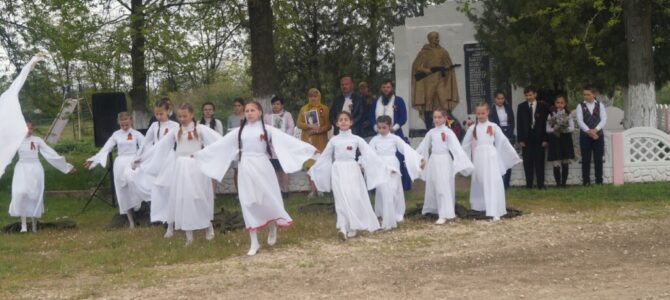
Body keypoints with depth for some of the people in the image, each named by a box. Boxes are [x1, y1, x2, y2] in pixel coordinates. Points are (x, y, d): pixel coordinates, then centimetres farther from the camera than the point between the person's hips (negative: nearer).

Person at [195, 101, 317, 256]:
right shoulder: (239, 131, 8)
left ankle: (272, 227, 31)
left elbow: (287, 139, -4)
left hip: (261, 167, -2)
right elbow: (220, 144, 13)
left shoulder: (267, 129, 1)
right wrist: (199, 154, 13)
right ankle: (254, 243, 9)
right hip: (245, 168, 2)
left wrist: (310, 149, -11)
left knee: (268, 200, -3)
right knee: (248, 204, 2)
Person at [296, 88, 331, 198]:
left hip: (320, 141, -2)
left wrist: (318, 130, -16)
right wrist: (309, 125, -13)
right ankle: (312, 189, 3)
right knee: (310, 165, -1)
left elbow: (328, 125, -1)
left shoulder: (324, 109, 3)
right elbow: (299, 124, 4)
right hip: (308, 140, 2)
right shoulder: (304, 109, 11)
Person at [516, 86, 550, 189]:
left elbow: (546, 123, 2)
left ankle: (541, 184, 4)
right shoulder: (521, 107, 7)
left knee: (539, 162, 0)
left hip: (539, 138, -1)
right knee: (527, 163, 1)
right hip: (526, 139, 1)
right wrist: (520, 140, -2)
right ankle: (529, 184, 6)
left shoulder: (543, 107, 3)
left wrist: (545, 139, -4)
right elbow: (519, 124, 5)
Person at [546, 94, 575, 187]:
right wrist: (554, 129, -19)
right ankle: (558, 183, -4)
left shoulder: (568, 114, 6)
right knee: (556, 164, -7)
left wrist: (564, 129, -19)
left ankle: (564, 182, 11)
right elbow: (548, 129, -1)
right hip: (555, 140, -2)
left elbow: (572, 127, -1)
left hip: (566, 140, 2)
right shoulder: (551, 115, 3)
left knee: (565, 163, 4)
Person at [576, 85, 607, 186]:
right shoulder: (580, 106, 3)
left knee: (598, 159, 2)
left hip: (598, 134, 1)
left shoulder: (600, 105, 5)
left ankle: (599, 181, 8)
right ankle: (586, 181, 4)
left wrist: (595, 130, -18)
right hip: (585, 135, -1)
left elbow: (604, 119, -4)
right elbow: (580, 121, -7)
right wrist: (589, 131, -18)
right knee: (586, 159, 0)